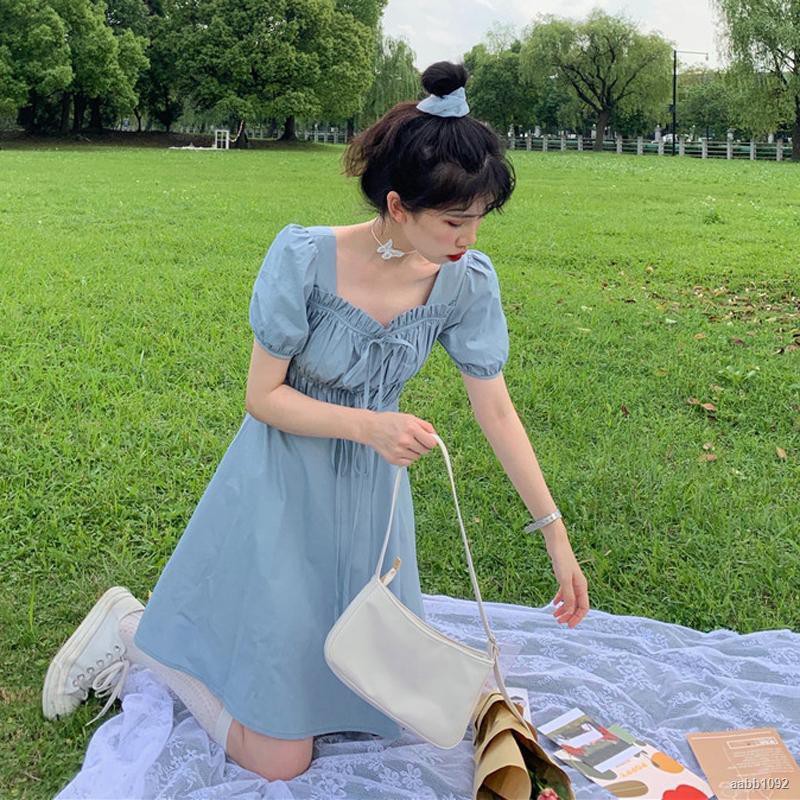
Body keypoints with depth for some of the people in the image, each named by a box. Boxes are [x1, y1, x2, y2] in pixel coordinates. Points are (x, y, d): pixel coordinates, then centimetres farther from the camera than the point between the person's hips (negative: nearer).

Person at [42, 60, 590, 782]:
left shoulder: (466, 281, -13)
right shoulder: (306, 258, -26)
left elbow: (496, 409, -6)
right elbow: (264, 397, -16)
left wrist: (557, 537, -5)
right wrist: (367, 425, -31)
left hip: (370, 494, 6)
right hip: (284, 493, -5)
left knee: (378, 703, 20)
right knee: (281, 761, -1)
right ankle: (133, 632, 19)